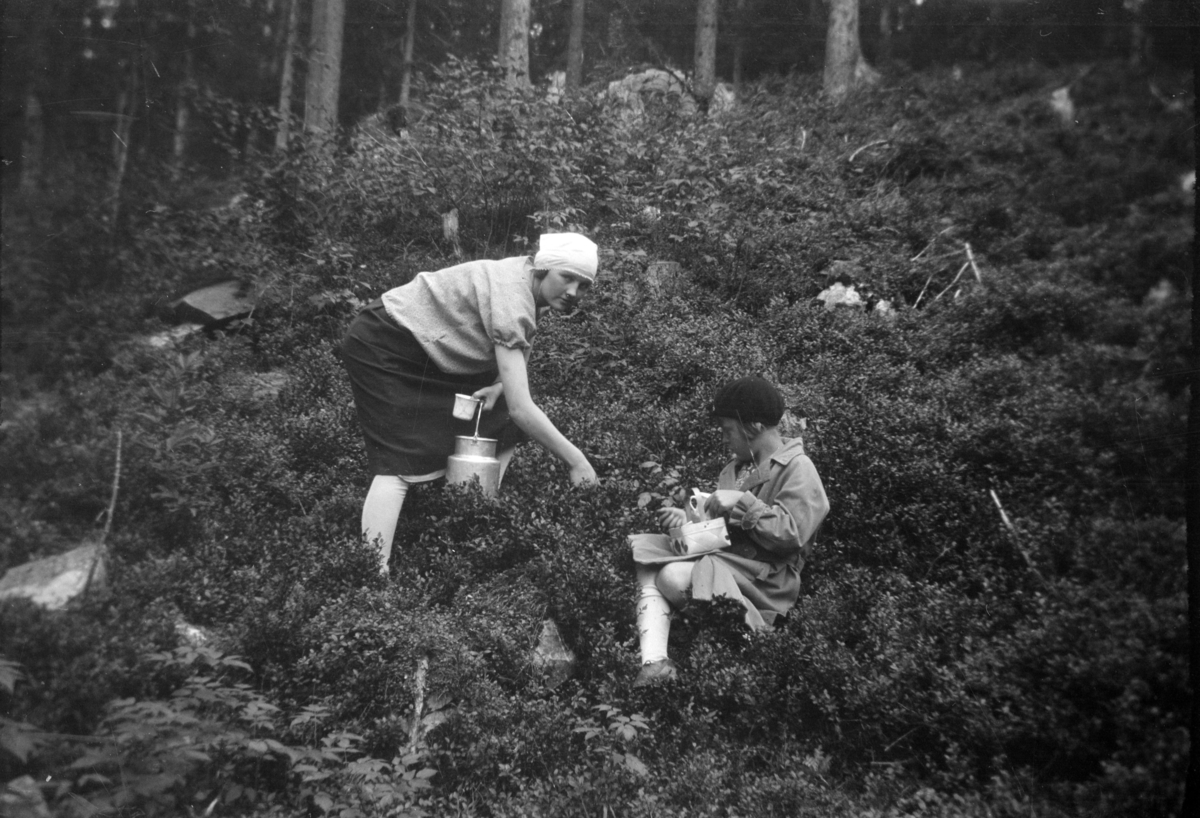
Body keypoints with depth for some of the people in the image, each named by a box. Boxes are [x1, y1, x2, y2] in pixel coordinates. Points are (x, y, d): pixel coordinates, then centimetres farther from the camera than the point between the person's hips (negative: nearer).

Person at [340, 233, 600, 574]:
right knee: (400, 464, -21)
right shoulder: (511, 299, -31)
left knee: (503, 424, 6)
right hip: (383, 345, -10)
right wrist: (576, 460, -29)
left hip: (428, 348, 10)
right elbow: (521, 407, -34)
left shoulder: (530, 285, -4)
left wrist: (497, 386, -15)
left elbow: (514, 362, 8)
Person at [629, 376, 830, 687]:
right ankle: (654, 661, -33)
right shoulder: (734, 468, 24)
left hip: (760, 573, -9)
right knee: (644, 554, -18)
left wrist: (743, 502, -18)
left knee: (675, 577, -32)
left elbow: (791, 535, -15)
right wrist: (688, 519, 5)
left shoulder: (797, 469, -5)